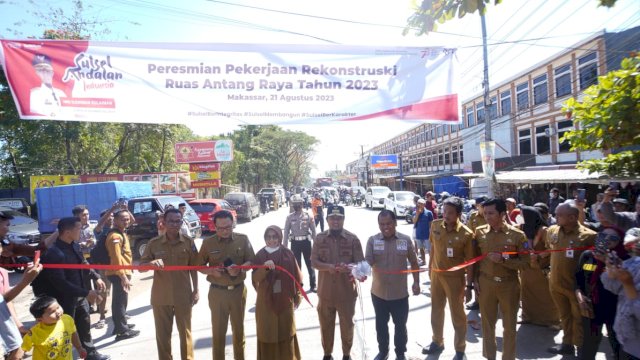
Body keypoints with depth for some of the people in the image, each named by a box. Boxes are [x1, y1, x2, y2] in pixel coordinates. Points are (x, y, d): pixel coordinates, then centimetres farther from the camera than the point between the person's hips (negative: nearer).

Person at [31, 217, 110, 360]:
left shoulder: (74, 245, -1)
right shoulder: (53, 253, -25)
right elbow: (60, 283, -27)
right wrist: (86, 293, -28)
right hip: (66, 299, -8)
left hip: (80, 295, 8)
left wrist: (96, 277, 9)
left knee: (85, 326, 20)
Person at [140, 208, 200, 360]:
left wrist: (196, 291, 1)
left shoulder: (188, 242, -4)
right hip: (160, 297, 1)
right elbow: (141, 268, -3)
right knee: (162, 334, 13)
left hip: (183, 296, 0)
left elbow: (193, 268, 2)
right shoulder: (154, 243, -4)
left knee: (185, 332, 12)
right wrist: (152, 263, -25)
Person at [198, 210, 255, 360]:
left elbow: (251, 261, -2)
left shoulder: (243, 239, -5)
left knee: (239, 328, 16)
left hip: (238, 290, 1)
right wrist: (211, 271, -19)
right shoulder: (208, 242, -5)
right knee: (218, 330, 10)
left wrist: (239, 268, -21)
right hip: (217, 292, -1)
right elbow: (200, 266, 1)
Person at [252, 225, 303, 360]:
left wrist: (297, 297, 3)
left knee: (286, 331, 11)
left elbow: (296, 277, 0)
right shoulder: (260, 255, -3)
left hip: (285, 300, 0)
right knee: (267, 332, 9)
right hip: (266, 300, 0)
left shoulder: (288, 254, -5)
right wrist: (264, 267, -30)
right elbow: (255, 278, -12)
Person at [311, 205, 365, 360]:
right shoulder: (319, 238, -2)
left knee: (347, 324, 14)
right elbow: (313, 262, -5)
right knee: (326, 324, 16)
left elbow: (360, 263, -7)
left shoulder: (353, 239, -6)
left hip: (347, 291, -1)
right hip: (325, 291, 1)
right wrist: (328, 267, -24)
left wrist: (348, 267, -29)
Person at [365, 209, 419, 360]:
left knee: (400, 325, 16)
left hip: (400, 293, 0)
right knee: (381, 325, 18)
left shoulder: (405, 240, -6)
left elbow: (414, 263, 3)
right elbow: (367, 261, -15)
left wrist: (416, 282, -1)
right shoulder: (372, 240, -7)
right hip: (378, 293, 1)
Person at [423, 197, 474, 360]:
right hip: (436, 275, 5)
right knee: (436, 311, 20)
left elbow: (470, 261, -12)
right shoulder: (435, 226, -6)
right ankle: (437, 342, 41)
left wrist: (469, 286, -10)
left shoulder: (466, 234, -19)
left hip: (455, 278, -4)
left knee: (457, 315, 11)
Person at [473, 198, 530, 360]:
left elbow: (525, 263, -7)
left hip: (509, 285, -2)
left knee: (509, 325, 13)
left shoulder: (517, 235, -9)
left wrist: (503, 260, -21)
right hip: (486, 284, 2)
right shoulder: (479, 232, -2)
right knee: (487, 324, 14)